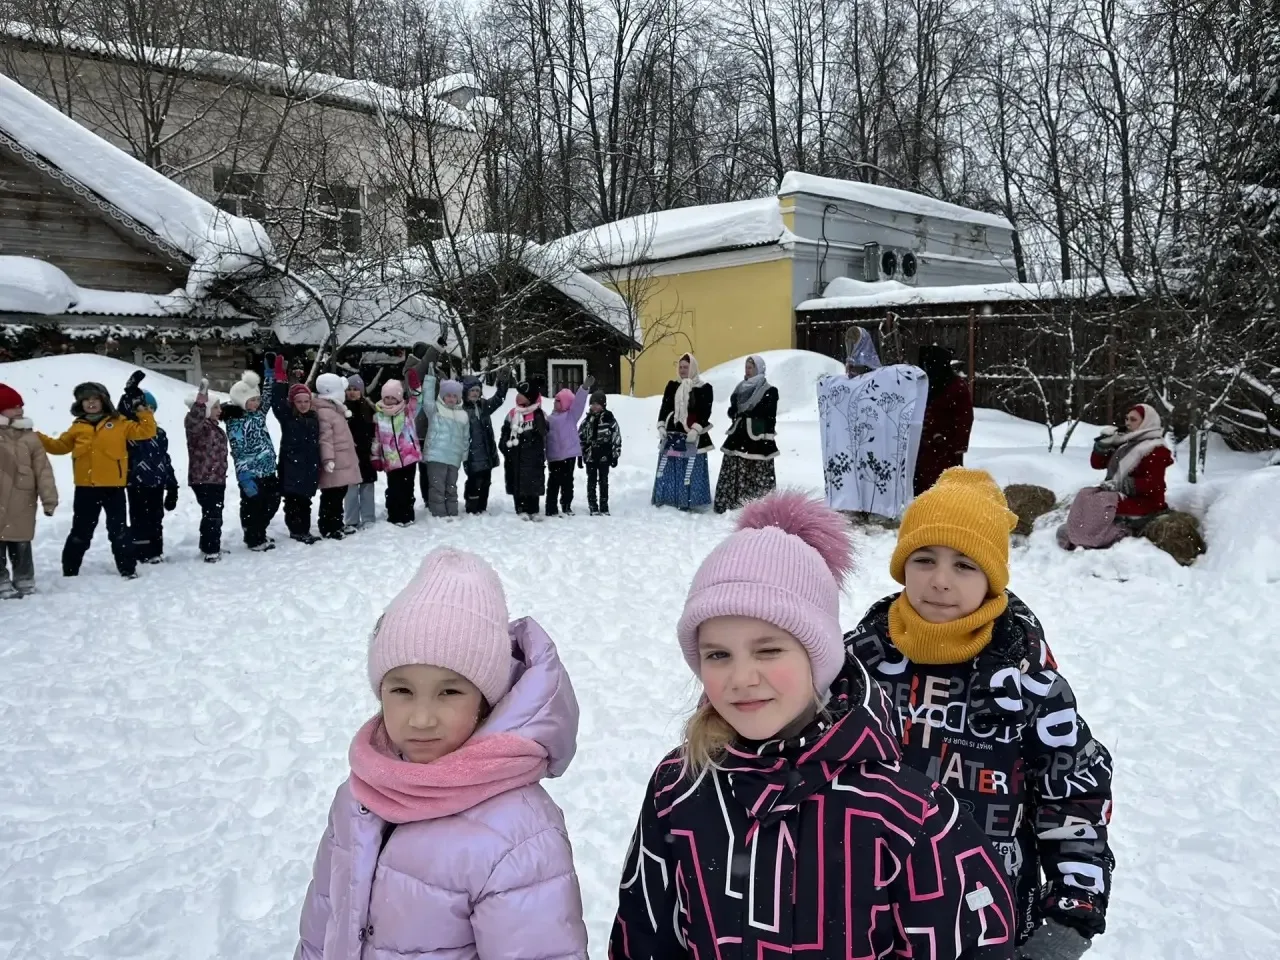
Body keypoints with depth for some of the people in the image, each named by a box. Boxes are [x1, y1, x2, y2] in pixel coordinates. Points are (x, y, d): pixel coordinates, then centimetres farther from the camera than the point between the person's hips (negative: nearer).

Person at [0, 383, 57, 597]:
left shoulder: (29, 438, 4)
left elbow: (43, 470, 1)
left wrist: (49, 498, -5)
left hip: (21, 505, 1)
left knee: (21, 546, 9)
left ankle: (25, 583, 20)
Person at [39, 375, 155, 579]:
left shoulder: (119, 423, 1)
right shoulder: (78, 427, 8)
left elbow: (146, 431, -4)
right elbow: (59, 446, 13)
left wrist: (140, 408, -11)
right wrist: (36, 438, 0)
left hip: (113, 487, -2)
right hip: (85, 488, 3)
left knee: (118, 530, 5)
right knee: (80, 532, 11)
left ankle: (128, 569, 12)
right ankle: (69, 571, 21)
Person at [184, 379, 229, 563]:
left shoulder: (213, 427, 17)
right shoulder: (198, 425, -14)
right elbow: (192, 421, -40)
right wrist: (200, 403, -50)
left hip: (216, 478, 10)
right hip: (203, 479, -10)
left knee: (214, 514, 18)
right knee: (212, 514, -11)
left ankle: (209, 546, 31)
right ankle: (211, 551, -7)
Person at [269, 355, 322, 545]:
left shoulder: (313, 418, 11)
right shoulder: (286, 416, -4)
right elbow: (276, 402, -23)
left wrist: (318, 467, 15)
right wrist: (279, 378, -28)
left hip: (309, 466, 5)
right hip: (291, 465, -5)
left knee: (305, 500, 12)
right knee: (293, 499, -1)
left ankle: (304, 530, 21)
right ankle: (296, 530, 6)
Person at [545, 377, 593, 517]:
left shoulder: (571, 415, 3)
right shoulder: (550, 419, 11)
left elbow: (578, 403, -11)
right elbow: (544, 436, 11)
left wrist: (585, 387, -26)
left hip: (569, 454, -1)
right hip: (554, 456, 1)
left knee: (567, 482, 8)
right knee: (554, 483, 2)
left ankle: (566, 507, 19)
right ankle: (552, 509, 5)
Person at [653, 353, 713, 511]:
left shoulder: (704, 388, 0)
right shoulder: (672, 386, 13)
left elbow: (705, 412, -6)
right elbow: (664, 407, 13)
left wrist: (695, 429, -16)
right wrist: (661, 426, 1)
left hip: (692, 435, -4)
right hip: (671, 433, 4)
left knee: (690, 471, -6)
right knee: (668, 470, 5)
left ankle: (687, 502, -2)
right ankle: (664, 500, 11)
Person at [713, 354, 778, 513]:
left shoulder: (770, 390, -4)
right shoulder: (741, 388, 14)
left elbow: (771, 417, -7)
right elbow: (732, 410, 20)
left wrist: (769, 440, -12)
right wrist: (734, 413, -4)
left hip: (758, 439, -6)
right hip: (739, 436, 6)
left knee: (757, 478, -5)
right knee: (734, 475, 6)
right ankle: (729, 507, 11)